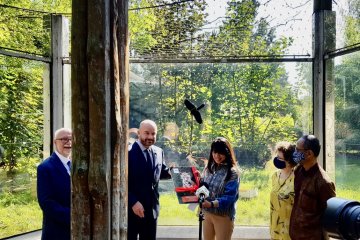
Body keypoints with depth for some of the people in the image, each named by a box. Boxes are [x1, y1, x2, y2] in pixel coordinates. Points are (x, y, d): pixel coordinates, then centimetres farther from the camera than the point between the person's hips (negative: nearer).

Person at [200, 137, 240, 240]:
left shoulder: (232, 172, -13)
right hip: (207, 213, 5)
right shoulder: (209, 168, 5)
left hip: (223, 216, -5)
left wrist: (212, 204, -33)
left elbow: (230, 196, -19)